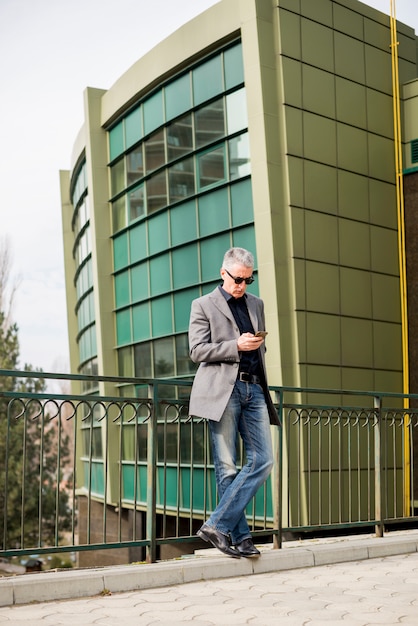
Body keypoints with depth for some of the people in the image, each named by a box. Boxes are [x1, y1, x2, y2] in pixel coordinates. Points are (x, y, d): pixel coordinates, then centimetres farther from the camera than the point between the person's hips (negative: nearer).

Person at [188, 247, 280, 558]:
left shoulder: (256, 304, 21)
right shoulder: (203, 305, 5)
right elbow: (197, 351, -4)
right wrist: (236, 346, -13)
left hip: (253, 389, 5)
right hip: (222, 390, -5)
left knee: (263, 460, -7)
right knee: (227, 467, -3)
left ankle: (217, 525, -4)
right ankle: (239, 535, 5)